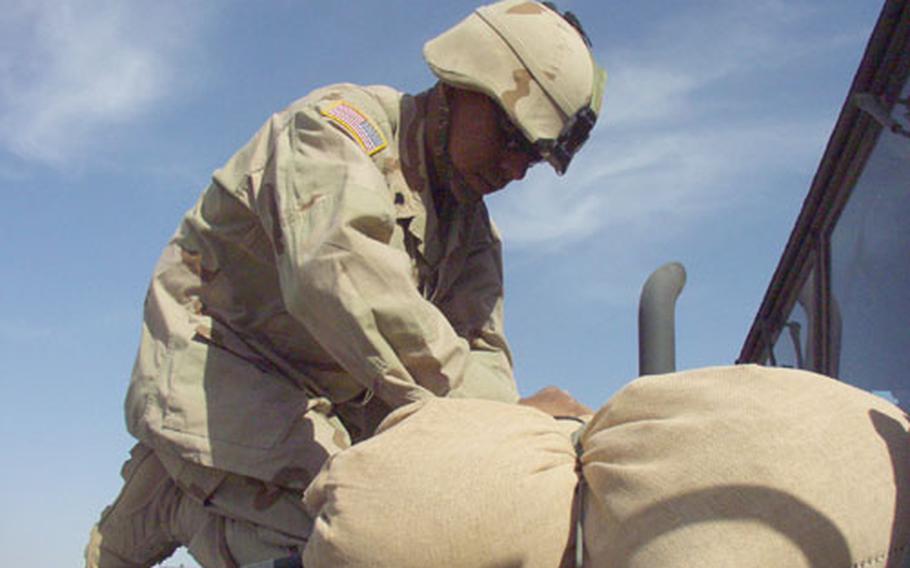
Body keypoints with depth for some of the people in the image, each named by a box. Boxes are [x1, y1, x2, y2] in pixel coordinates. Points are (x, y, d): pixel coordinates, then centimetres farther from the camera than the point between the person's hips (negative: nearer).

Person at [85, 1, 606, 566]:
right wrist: (458, 392, -42)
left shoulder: (471, 227, 8)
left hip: (326, 402, 9)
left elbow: (480, 353, -3)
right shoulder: (341, 123, -17)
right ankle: (162, 500, 2)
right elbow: (337, 270, -37)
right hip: (214, 366, -9)